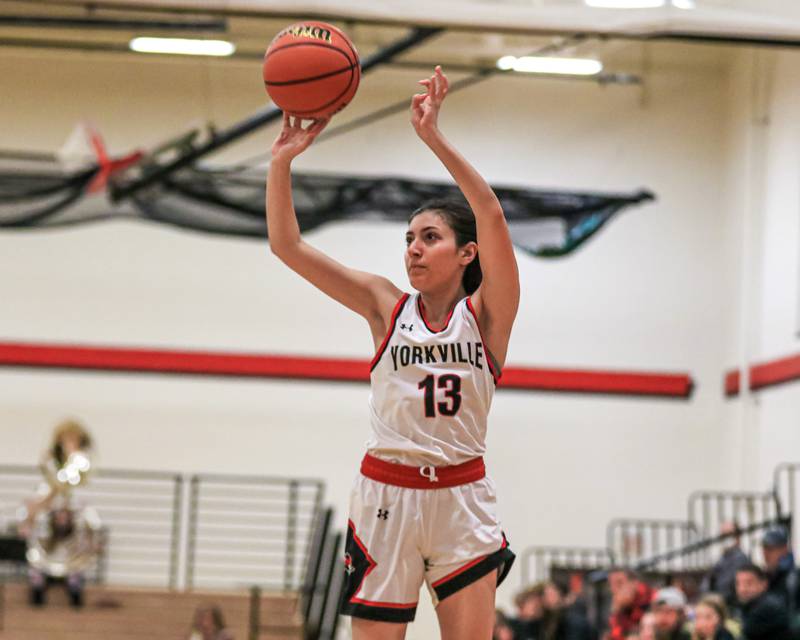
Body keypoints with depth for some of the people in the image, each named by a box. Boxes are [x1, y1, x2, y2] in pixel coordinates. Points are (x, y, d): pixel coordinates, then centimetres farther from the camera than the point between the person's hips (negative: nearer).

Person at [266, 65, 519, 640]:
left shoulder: (486, 313, 0)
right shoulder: (385, 307, 4)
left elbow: (491, 214, -17)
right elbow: (286, 244, -2)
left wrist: (433, 137, -23)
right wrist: (283, 161, -14)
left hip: (461, 497, -1)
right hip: (387, 493, 1)